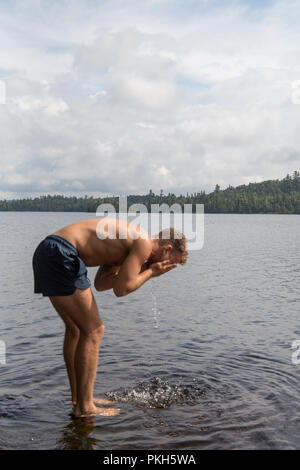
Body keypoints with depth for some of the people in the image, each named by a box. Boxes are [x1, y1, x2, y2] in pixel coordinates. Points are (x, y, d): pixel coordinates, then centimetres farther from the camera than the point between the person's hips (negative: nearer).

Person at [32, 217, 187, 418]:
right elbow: (121, 289, -12)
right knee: (93, 331, -3)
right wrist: (150, 271, 3)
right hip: (61, 255, -11)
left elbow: (99, 284, 20)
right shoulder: (144, 244, -7)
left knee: (75, 329, 19)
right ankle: (84, 407, 4)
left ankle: (78, 398, 30)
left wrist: (142, 270, 16)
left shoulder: (129, 239, 22)